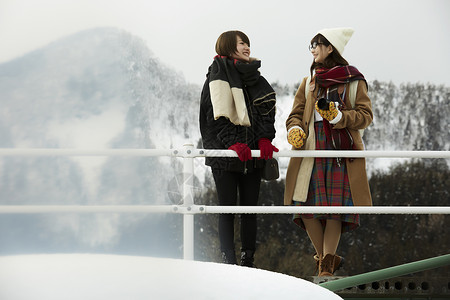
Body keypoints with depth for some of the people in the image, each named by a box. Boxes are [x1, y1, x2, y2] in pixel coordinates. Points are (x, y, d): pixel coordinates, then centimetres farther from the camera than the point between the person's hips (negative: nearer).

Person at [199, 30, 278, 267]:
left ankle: (248, 261, 8)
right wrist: (232, 142, -21)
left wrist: (264, 139, -7)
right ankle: (228, 261, -1)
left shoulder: (253, 76, 16)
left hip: (251, 153, 5)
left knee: (250, 207, 4)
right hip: (224, 151, -5)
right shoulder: (218, 74, -2)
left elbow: (266, 112, 10)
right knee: (227, 207, -3)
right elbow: (218, 115, -10)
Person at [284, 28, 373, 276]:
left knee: (336, 207, -9)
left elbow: (365, 115, 1)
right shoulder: (309, 83, 21)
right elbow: (296, 114, 17)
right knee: (307, 205, -7)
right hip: (312, 150, 3)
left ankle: (326, 265, -5)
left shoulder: (354, 82, 8)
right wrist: (295, 130, -5)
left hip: (342, 151, -3)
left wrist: (337, 116, -13)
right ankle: (325, 258, 10)